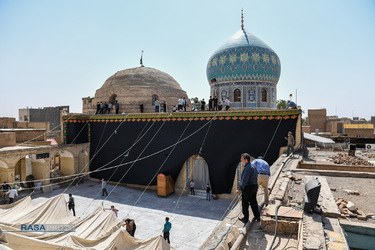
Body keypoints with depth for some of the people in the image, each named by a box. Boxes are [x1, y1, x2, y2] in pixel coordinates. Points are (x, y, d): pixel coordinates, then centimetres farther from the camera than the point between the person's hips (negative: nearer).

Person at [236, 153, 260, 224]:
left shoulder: (247, 168, -24)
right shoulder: (253, 165, 7)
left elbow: (244, 180, -29)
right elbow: (256, 175, 18)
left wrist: (240, 189, -29)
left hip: (248, 188, -9)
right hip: (254, 186, 9)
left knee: (245, 203, 7)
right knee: (253, 202, 18)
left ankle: (245, 218, 18)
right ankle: (257, 217, 26)